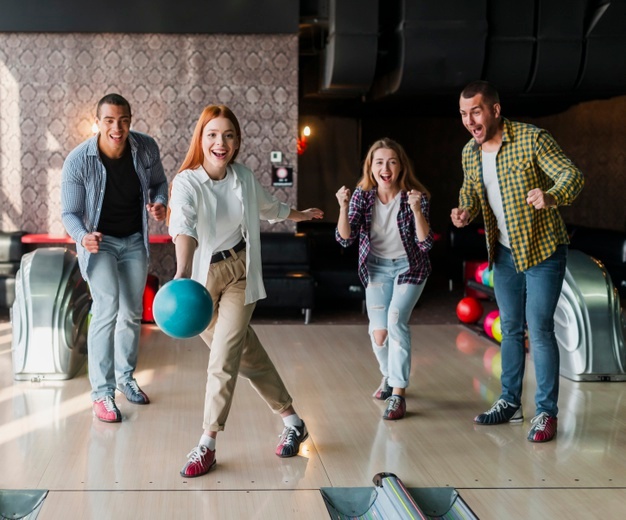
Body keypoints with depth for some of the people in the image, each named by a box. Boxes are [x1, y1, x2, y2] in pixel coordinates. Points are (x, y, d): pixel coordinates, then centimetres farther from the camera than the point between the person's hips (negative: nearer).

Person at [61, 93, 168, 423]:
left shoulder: (146, 148, -15)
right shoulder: (78, 160, -23)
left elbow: (159, 182, 5)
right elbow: (69, 212, -15)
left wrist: (159, 202, -17)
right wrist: (82, 237, -36)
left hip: (135, 240, 4)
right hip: (99, 241, -4)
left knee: (132, 313, 13)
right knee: (107, 308, -19)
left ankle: (125, 377, 33)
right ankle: (101, 392, -10)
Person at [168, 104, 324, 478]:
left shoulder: (244, 178, -4)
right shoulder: (187, 182, -18)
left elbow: (269, 207, 20)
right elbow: (184, 227, -38)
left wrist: (300, 215, 38)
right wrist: (183, 273, -56)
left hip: (239, 273, 1)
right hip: (202, 277, -1)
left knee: (224, 358, -11)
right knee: (248, 354, 10)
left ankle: (208, 444, -3)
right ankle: (291, 419, 28)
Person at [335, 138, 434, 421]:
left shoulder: (415, 196, -19)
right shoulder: (363, 194, -12)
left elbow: (425, 243, -25)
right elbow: (345, 239, -17)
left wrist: (416, 209, -39)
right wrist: (344, 207, -33)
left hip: (409, 267, -2)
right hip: (377, 268, 2)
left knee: (396, 319, -22)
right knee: (378, 332, -4)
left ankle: (398, 392, -15)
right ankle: (388, 375, 29)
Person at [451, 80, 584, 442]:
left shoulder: (532, 139, -19)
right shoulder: (470, 153, 1)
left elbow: (573, 175, -23)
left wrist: (550, 197, -45)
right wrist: (465, 212, -7)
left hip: (542, 250, -6)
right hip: (504, 253, 6)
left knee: (539, 329, -8)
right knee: (511, 328, 14)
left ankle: (547, 413, 3)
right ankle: (510, 403, 26)